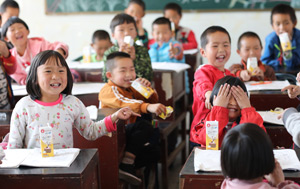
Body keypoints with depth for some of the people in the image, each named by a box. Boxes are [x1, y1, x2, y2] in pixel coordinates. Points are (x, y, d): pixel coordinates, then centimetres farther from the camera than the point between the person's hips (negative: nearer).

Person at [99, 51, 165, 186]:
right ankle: (127, 162, -24)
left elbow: (153, 100, 16)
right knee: (144, 126, -28)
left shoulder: (129, 88, 15)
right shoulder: (109, 90, -14)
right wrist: (148, 107, -51)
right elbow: (123, 103, -36)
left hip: (127, 132, 10)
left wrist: (147, 89, -8)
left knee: (154, 152, 9)